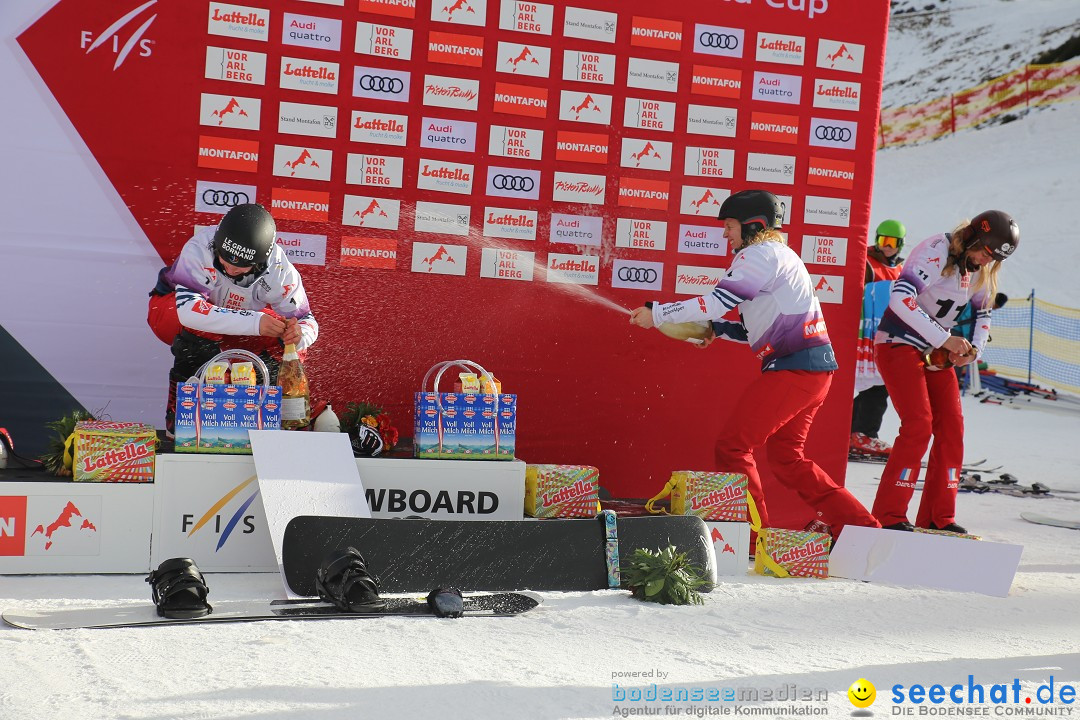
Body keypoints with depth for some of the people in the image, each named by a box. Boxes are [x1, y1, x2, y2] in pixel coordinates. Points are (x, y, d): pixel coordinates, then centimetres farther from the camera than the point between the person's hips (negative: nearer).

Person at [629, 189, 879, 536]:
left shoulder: (761, 253, -6)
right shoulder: (778, 256, 25)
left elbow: (717, 301, -14)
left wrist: (656, 313, -7)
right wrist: (718, 329, 16)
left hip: (794, 368, -10)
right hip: (813, 367, 10)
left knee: (732, 445, -5)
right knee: (787, 458, 14)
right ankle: (859, 525, 13)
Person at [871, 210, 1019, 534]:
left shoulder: (980, 269, 6)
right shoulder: (936, 251, -20)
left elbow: (982, 312, 20)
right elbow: (901, 298, -32)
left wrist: (973, 348, -1)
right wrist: (945, 339, -29)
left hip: (935, 352, 8)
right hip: (899, 345, -8)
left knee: (952, 427, 0)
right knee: (918, 425, -17)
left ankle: (938, 518, 8)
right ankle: (888, 516, -12)